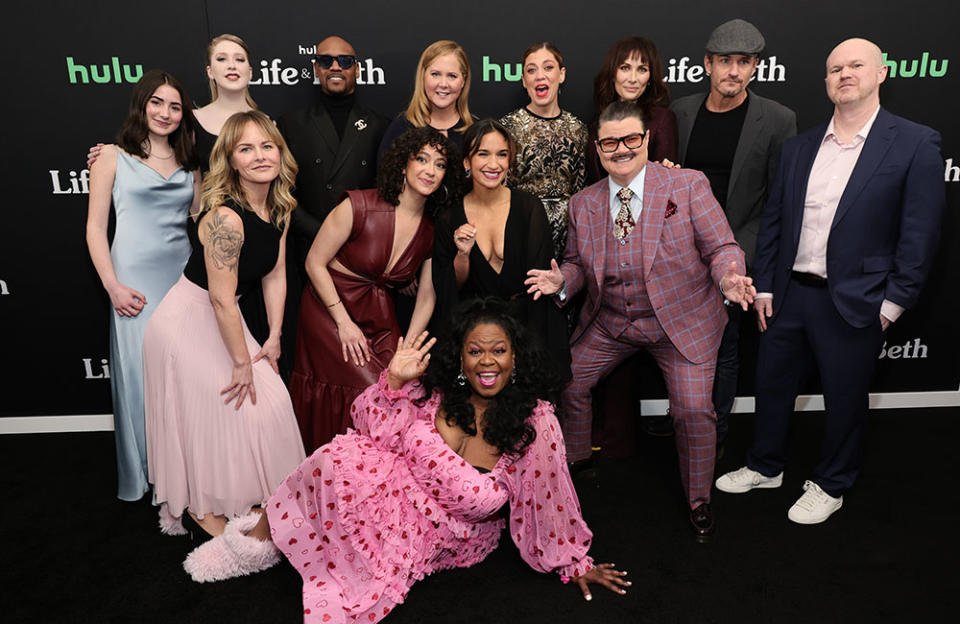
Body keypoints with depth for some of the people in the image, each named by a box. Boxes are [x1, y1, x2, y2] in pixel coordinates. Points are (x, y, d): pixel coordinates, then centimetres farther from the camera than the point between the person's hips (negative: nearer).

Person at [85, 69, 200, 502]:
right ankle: (139, 478, 18)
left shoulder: (188, 164, 14)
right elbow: (95, 227, -1)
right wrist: (113, 286, -9)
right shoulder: (114, 157, 3)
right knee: (138, 373, 1)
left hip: (183, 276, 4)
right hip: (135, 283, -3)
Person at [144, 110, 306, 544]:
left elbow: (275, 275, 2)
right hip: (186, 323, -8)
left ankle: (249, 495, 30)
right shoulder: (226, 217, -29)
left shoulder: (279, 208, -4)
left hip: (221, 321, 8)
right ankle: (202, 509, 23)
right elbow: (222, 298, -26)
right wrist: (242, 362, -17)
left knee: (268, 402, 9)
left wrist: (273, 338, 2)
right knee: (223, 410, 0)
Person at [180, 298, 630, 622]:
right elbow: (370, 429, -6)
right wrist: (394, 380, -21)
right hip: (400, 491, 2)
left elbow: (547, 498, -8)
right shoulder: (433, 391, -13)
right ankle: (263, 533, -4)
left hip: (451, 535, -1)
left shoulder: (535, 422, -18)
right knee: (341, 458, -28)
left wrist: (575, 562, 0)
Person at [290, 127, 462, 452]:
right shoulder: (359, 206, -16)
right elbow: (315, 263, -9)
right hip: (329, 308, -4)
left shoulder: (433, 230, -3)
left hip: (379, 317, 4)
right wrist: (344, 323, -12)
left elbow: (427, 296, 4)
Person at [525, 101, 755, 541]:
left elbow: (721, 247, -8)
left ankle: (699, 499, 17)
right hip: (609, 324, 4)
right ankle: (575, 464, 33)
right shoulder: (583, 204, 2)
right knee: (565, 383, 4)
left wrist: (728, 278, -30)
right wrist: (561, 280, -14)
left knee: (694, 410, -12)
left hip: (682, 322, -3)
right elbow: (577, 264, 9)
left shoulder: (688, 186, -8)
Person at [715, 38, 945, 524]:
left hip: (854, 302, -4)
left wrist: (894, 301, -11)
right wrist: (764, 285, 5)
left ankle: (830, 485, 33)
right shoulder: (799, 147, 7)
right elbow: (772, 221, 8)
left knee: (845, 398, 11)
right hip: (788, 295, 5)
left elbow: (920, 232, -8)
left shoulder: (915, 144, -6)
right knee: (772, 385, 16)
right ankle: (765, 467, 37)